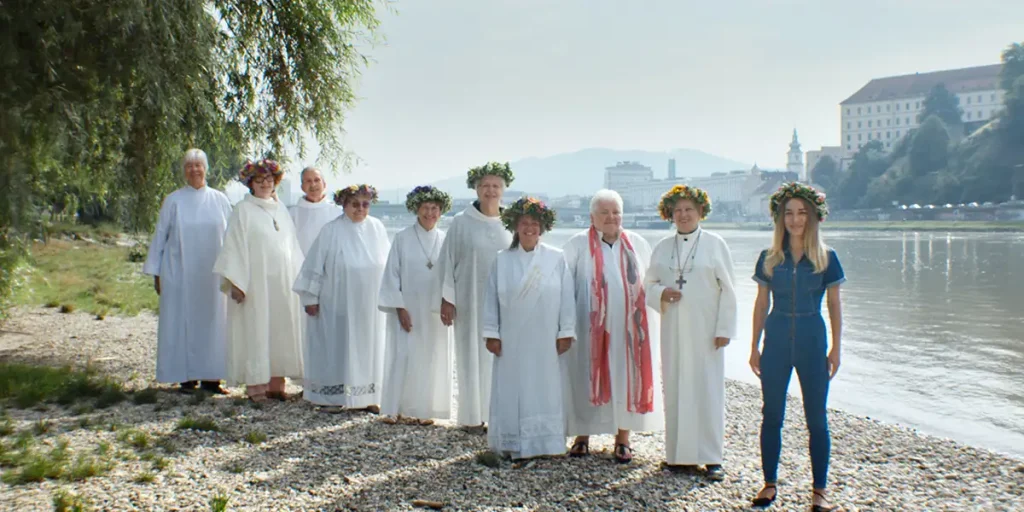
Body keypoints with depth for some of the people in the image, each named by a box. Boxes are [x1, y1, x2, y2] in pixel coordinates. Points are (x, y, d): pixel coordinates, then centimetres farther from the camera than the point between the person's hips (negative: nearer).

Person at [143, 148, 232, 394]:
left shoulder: (220, 200, 5)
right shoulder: (173, 201, 2)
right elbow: (160, 235, 5)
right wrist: (156, 272, 2)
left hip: (212, 274, 1)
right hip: (180, 274, -1)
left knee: (212, 321, 3)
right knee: (182, 322, 1)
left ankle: (210, 376, 10)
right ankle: (186, 377, 8)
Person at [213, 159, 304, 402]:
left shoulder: (281, 209, 14)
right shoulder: (243, 210, -3)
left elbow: (292, 244, 18)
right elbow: (234, 246, -7)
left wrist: (299, 277, 12)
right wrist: (235, 282, -14)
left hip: (282, 282, 6)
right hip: (255, 282, -5)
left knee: (280, 330, 6)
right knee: (255, 331, -3)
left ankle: (276, 384, 12)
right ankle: (255, 386, 2)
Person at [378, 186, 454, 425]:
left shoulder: (445, 241, 4)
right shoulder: (402, 238, -1)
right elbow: (392, 274, -3)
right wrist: (399, 308, -9)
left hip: (435, 311, 2)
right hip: (407, 308, -2)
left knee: (432, 358, 5)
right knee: (403, 356, -3)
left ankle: (424, 409, 14)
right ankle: (396, 408, 8)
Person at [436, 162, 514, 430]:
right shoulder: (462, 222, -2)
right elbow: (448, 260, 0)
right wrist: (447, 298, -4)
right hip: (470, 300, -2)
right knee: (472, 355, 4)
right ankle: (473, 415, 14)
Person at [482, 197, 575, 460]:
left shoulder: (557, 259, 0)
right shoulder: (502, 260, 3)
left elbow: (567, 298, 1)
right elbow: (491, 299, 4)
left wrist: (566, 332, -2)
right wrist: (491, 334, 0)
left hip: (545, 340, -1)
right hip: (512, 340, 1)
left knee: (544, 389, 3)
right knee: (511, 389, 4)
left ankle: (542, 442, 11)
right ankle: (512, 444, 11)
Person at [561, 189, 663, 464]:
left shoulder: (637, 244, 7)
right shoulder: (578, 245, -1)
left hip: (628, 327, 2)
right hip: (591, 327, -2)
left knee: (626, 378, 5)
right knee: (587, 377, 3)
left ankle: (623, 439, 15)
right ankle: (582, 437, 15)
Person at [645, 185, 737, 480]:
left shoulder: (715, 244, 2)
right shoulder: (662, 248, 10)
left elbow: (728, 290, 0)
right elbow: (650, 284, 15)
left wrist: (725, 330, -7)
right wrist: (662, 293, -8)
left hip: (706, 331, -3)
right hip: (673, 331, 3)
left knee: (709, 391, -3)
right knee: (676, 391, 2)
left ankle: (712, 458, 5)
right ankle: (680, 455, 10)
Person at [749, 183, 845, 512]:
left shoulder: (826, 257, 0)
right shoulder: (769, 258, 4)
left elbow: (835, 305, 4)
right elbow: (761, 304, 8)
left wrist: (835, 349, 1)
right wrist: (754, 347, 6)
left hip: (812, 340, -1)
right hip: (776, 340, 1)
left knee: (816, 418, 3)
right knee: (771, 416, 6)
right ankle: (770, 484, 18)